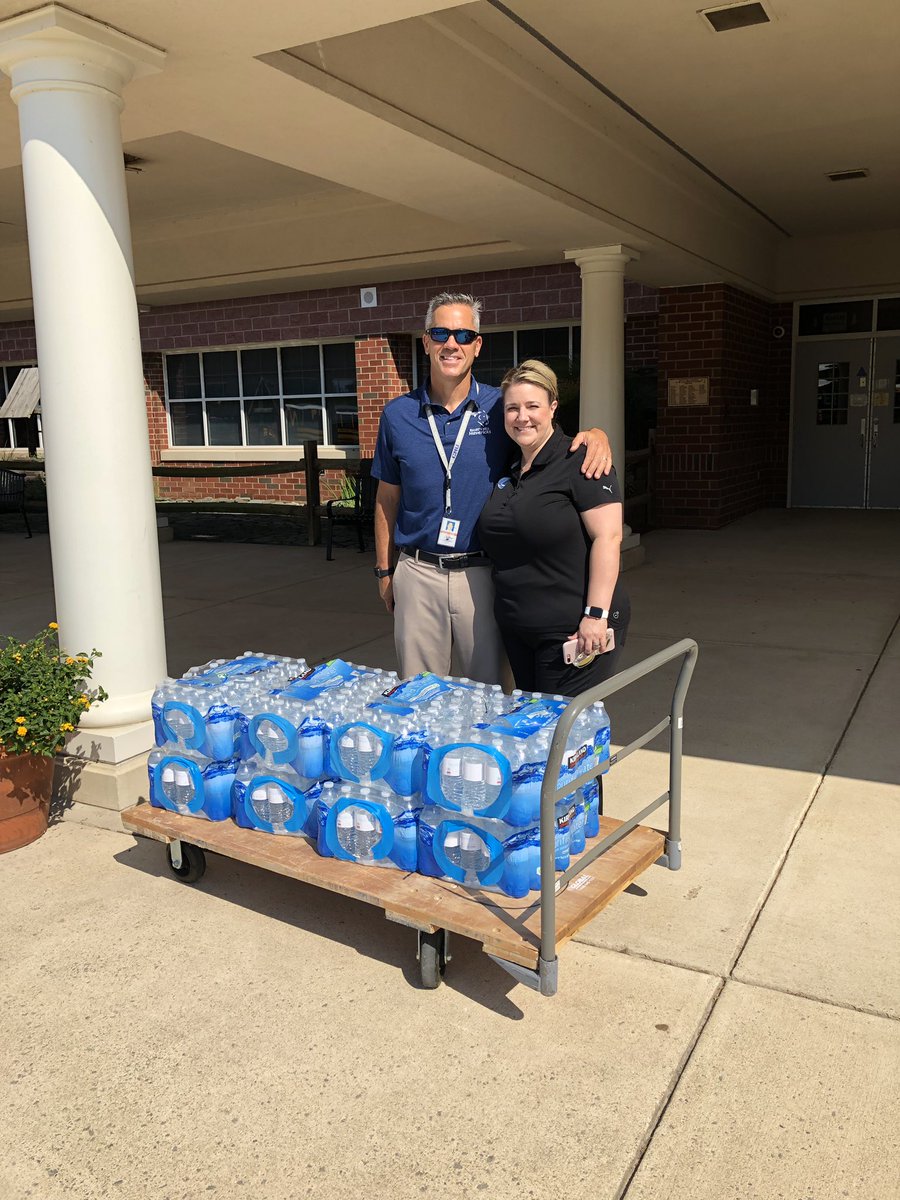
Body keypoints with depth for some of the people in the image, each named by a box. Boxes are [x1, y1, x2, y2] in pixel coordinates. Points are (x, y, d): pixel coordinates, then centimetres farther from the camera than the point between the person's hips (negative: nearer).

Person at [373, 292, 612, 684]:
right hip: (418, 574, 1)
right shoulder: (398, 414, 3)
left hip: (482, 573, -1)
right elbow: (387, 499, 10)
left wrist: (595, 434, -17)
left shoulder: (501, 408, -1)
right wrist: (384, 571, 10)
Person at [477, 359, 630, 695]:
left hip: (571, 630, -7)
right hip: (517, 629, 8)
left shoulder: (579, 461, -11)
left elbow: (607, 537, -17)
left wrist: (596, 615, -22)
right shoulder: (508, 469, 12)